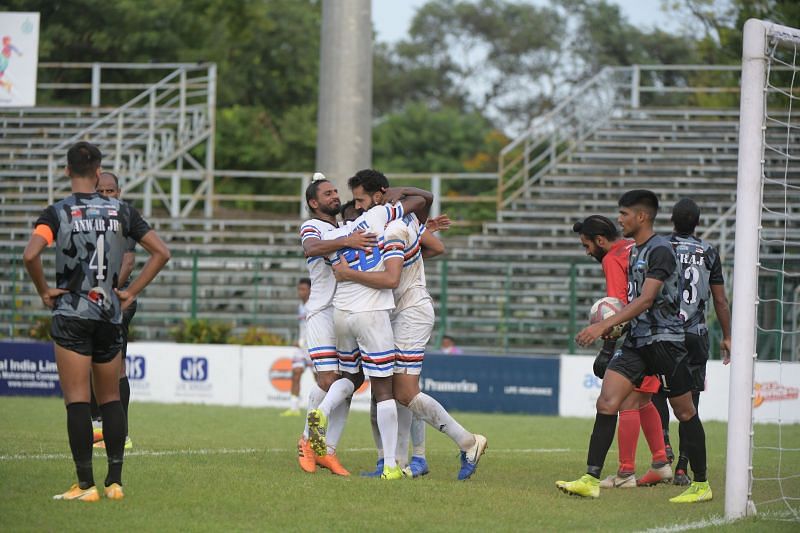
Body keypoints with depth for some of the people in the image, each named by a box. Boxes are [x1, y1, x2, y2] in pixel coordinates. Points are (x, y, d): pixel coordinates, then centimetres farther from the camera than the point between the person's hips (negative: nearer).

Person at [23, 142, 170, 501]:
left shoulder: (57, 213, -6)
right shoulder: (121, 211, 3)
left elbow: (30, 255, -21)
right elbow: (161, 252, 3)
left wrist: (44, 291, -5)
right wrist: (132, 292, 8)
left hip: (71, 314, -3)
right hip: (110, 314, 3)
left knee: (77, 401, -3)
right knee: (111, 399, 13)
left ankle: (85, 485, -6)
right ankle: (115, 481, 10)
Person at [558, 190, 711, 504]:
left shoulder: (660, 250, -14)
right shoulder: (635, 251, 14)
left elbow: (646, 300, -23)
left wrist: (606, 324, -29)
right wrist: (612, 324, 13)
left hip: (665, 340, -8)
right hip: (637, 340, 8)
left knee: (684, 412, 2)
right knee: (607, 402, -6)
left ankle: (701, 485, 13)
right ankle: (591, 480, -10)